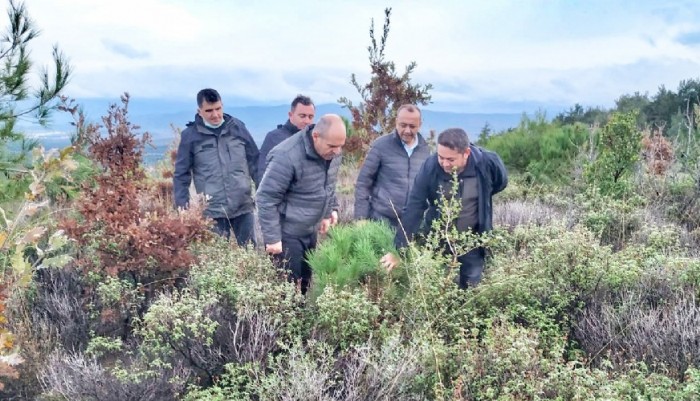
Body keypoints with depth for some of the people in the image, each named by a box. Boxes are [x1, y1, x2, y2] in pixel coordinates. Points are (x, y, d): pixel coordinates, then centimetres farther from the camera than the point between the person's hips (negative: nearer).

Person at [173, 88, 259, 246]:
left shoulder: (238, 127, 4)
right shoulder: (190, 135, -2)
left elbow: (255, 161, 10)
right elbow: (181, 174, 3)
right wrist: (182, 207, -2)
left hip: (243, 206, 2)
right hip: (212, 211, -2)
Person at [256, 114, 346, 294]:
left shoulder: (332, 152, -4)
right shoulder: (287, 157, -28)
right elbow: (266, 199, -22)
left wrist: (331, 209, 9)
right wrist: (272, 238, -21)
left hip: (310, 231, 7)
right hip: (287, 234, -7)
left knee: (306, 283, 18)